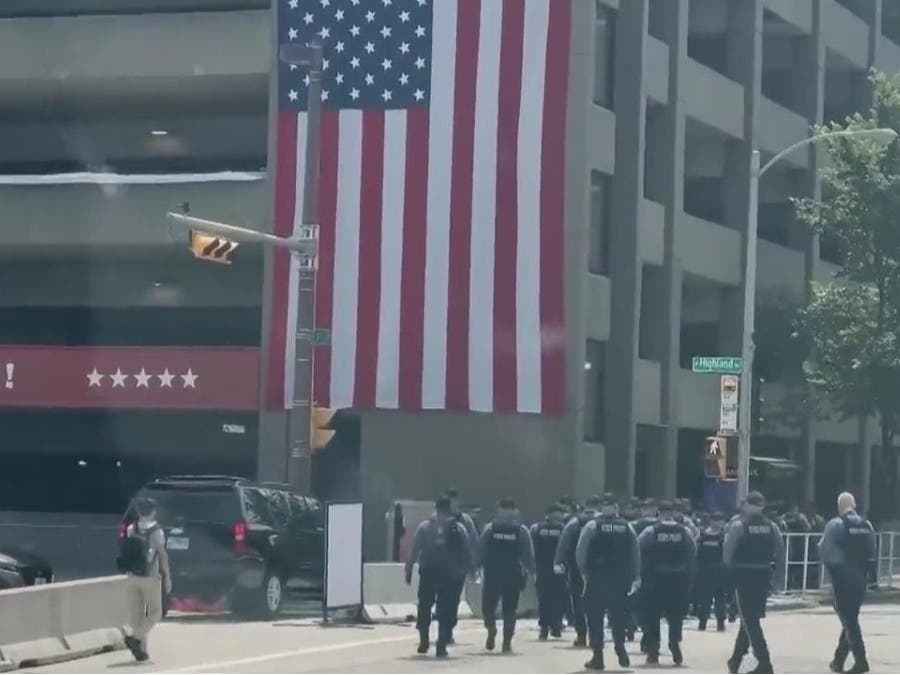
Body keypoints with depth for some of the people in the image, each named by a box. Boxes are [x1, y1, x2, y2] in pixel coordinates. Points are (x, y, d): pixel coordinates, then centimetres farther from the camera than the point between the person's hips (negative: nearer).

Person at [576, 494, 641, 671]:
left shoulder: (591, 527, -4)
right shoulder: (627, 528, 4)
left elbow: (580, 552, -7)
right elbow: (636, 555, 3)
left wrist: (584, 571, 6)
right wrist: (636, 578, 8)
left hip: (596, 578, -2)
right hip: (620, 578, 2)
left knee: (595, 617, 4)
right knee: (618, 615, 13)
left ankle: (598, 657, 2)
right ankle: (620, 647, 1)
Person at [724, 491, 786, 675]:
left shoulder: (737, 525, -8)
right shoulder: (772, 527, 5)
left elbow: (727, 552, -11)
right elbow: (780, 552, 2)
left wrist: (729, 570, 4)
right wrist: (779, 575, 8)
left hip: (743, 576, -5)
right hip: (764, 576, 5)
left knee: (750, 620, -3)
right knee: (750, 618, 18)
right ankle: (736, 659, 29)